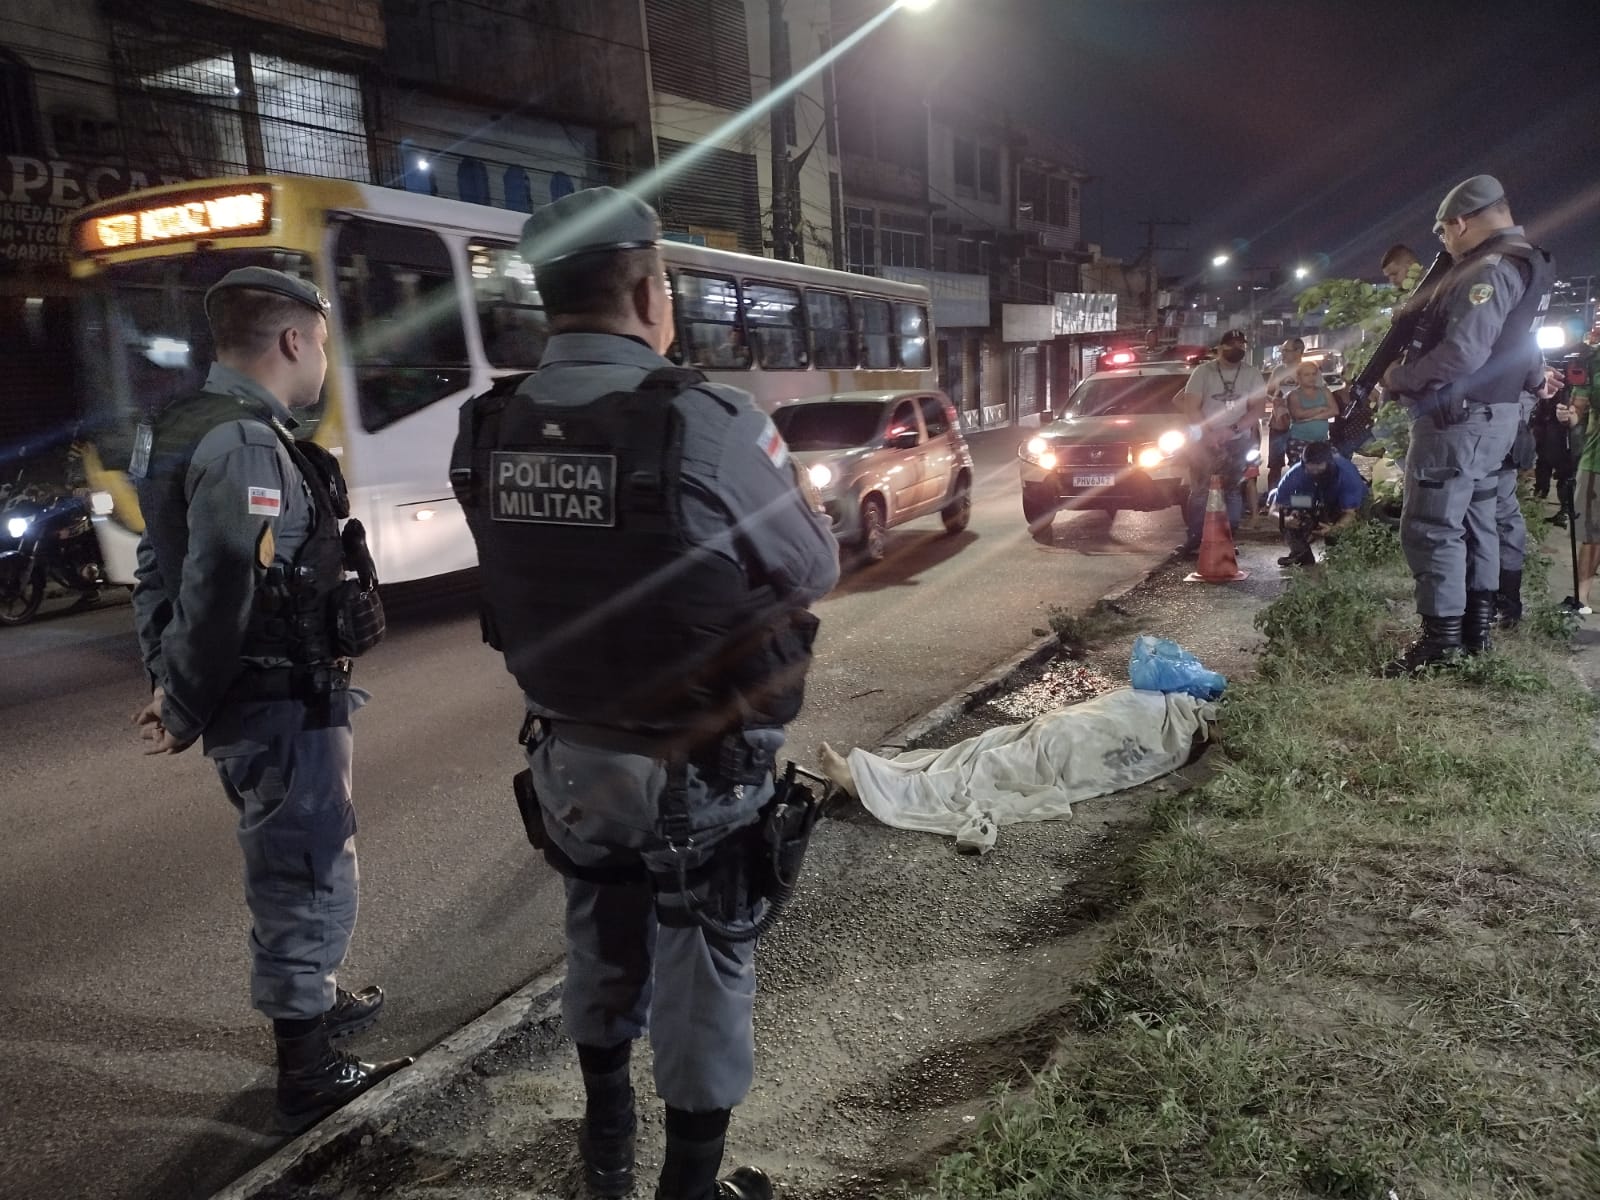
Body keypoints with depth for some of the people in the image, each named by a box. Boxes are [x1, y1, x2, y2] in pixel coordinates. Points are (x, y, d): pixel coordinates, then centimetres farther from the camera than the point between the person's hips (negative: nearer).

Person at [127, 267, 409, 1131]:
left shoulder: (191, 427, 11)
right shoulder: (246, 445, -22)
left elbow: (169, 572, 13)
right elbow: (219, 595, -28)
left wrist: (180, 692, 13)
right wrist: (184, 717, -16)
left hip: (257, 698, 10)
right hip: (280, 704, -10)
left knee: (292, 866, 24)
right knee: (311, 878, 3)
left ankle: (309, 1005, 43)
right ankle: (306, 1076, 18)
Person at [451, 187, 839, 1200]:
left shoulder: (490, 430, -6)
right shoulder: (706, 421, -23)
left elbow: (536, 573, 5)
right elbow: (813, 572, -10)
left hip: (568, 755, 6)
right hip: (699, 769, -5)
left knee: (601, 947, 25)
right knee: (702, 973, 14)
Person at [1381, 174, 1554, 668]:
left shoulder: (1489, 270, -19)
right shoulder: (1524, 264, 15)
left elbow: (1461, 353, -26)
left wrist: (1399, 377, -15)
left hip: (1458, 418, -11)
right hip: (1492, 414, 11)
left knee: (1431, 526, -6)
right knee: (1475, 519, 16)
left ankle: (1443, 638, -2)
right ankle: (1477, 625, 25)